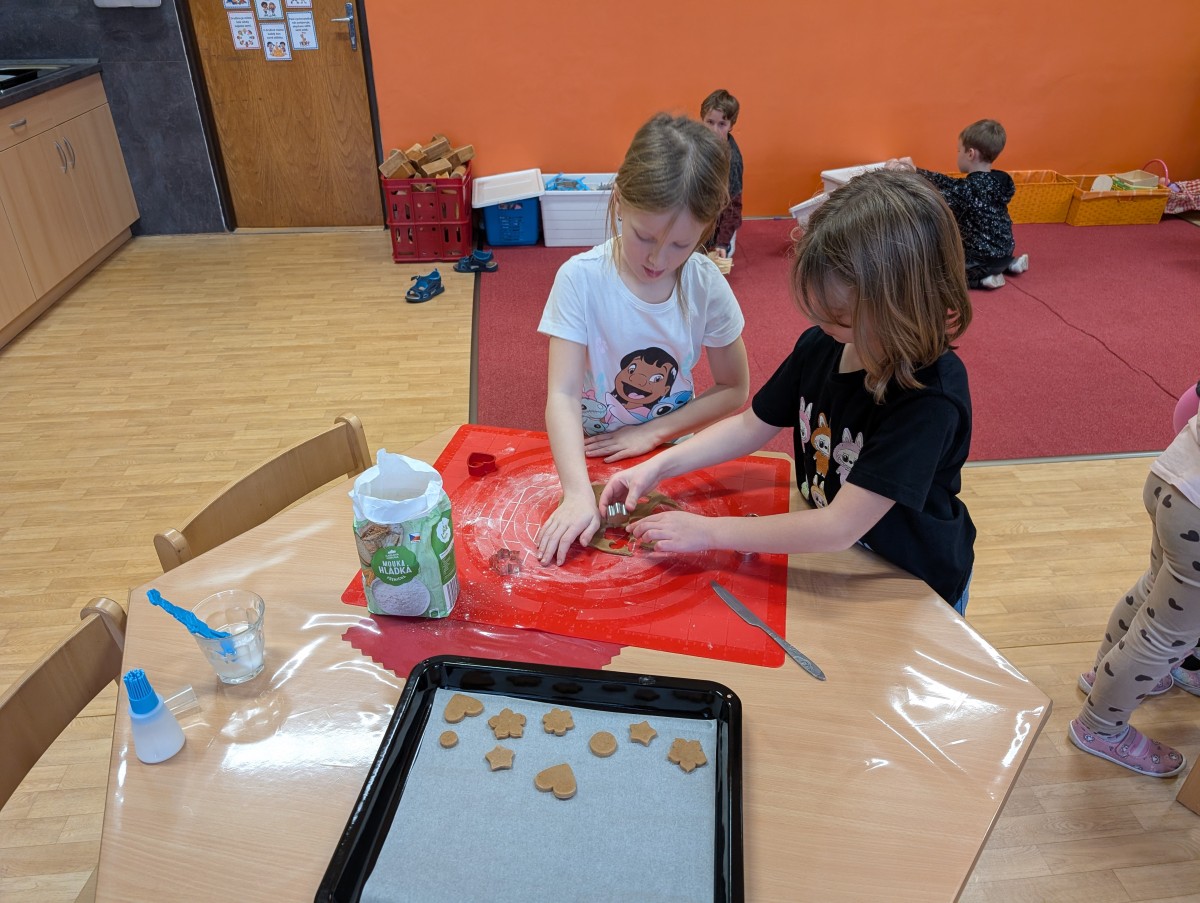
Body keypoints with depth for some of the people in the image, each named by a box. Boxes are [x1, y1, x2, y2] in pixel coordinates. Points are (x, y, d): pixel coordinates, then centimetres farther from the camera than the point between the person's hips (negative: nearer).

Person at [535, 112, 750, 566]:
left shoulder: (706, 285, -12)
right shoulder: (581, 278, -18)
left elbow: (734, 389, -2)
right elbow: (563, 395, -23)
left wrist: (653, 432, -13)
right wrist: (578, 493, -37)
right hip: (591, 452, 1)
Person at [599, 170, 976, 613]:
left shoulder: (930, 396, -33)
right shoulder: (820, 345, -12)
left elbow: (840, 527, -35)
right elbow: (751, 426, 0)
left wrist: (708, 531, -31)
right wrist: (657, 467, -11)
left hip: (914, 586, -5)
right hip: (834, 556, 5)